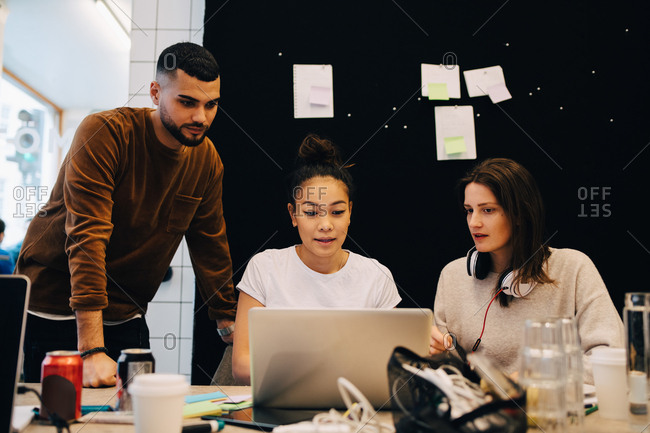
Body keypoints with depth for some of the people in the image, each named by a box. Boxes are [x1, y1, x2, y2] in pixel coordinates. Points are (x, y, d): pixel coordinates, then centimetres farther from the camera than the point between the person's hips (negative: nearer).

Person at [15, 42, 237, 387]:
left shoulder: (206, 159, -2)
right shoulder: (105, 133, -21)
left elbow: (210, 245, 6)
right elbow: (87, 238, -28)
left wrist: (229, 325, 7)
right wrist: (92, 350, -33)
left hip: (125, 315, 5)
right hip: (54, 310, -4)